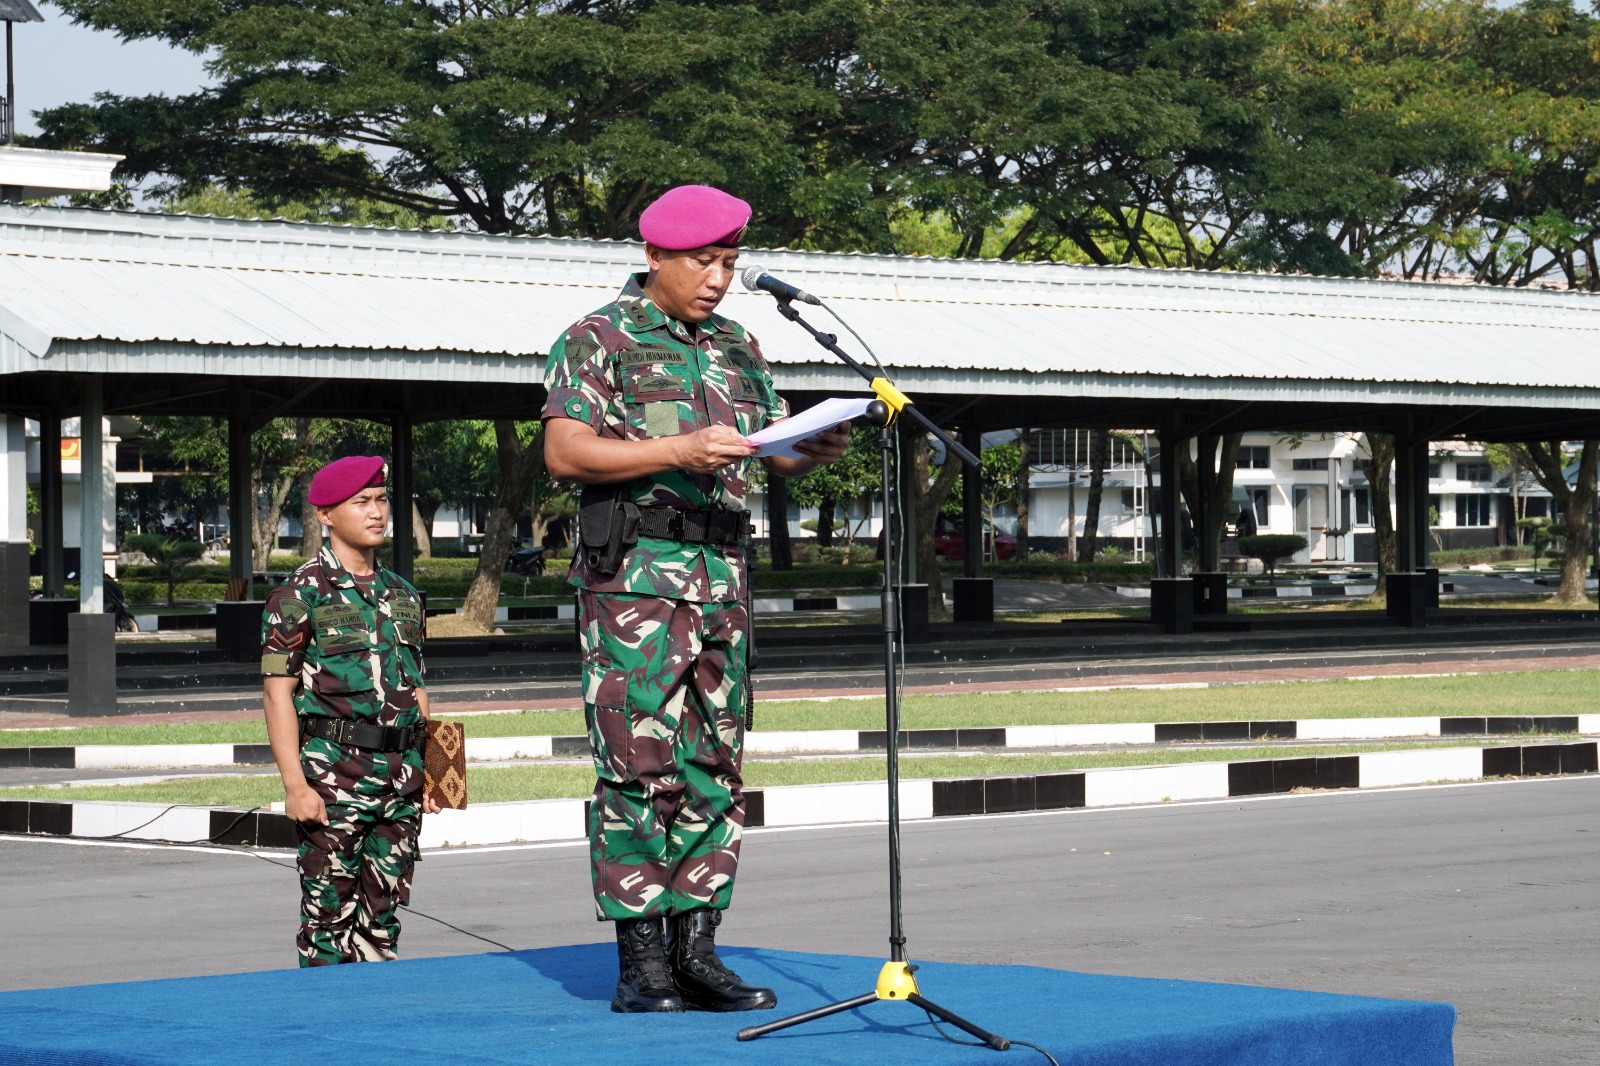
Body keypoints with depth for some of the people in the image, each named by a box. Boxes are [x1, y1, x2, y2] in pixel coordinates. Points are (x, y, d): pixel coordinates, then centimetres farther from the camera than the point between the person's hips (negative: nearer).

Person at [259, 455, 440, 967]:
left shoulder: (403, 596, 15)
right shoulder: (300, 594, -4)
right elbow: (277, 693, -7)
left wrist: (428, 771, 12)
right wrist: (295, 785, -14)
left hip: (400, 776, 6)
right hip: (334, 775, -6)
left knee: (383, 915, 8)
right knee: (330, 915, -4)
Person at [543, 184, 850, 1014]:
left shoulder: (737, 347, 18)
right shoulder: (600, 339, -1)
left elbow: (779, 453, 20)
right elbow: (563, 451, -11)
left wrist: (820, 449, -4)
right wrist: (680, 452, -19)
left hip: (721, 574, 7)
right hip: (634, 572, -7)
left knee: (713, 766, 5)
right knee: (639, 765, -9)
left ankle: (695, 949, 9)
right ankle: (640, 961, -7)